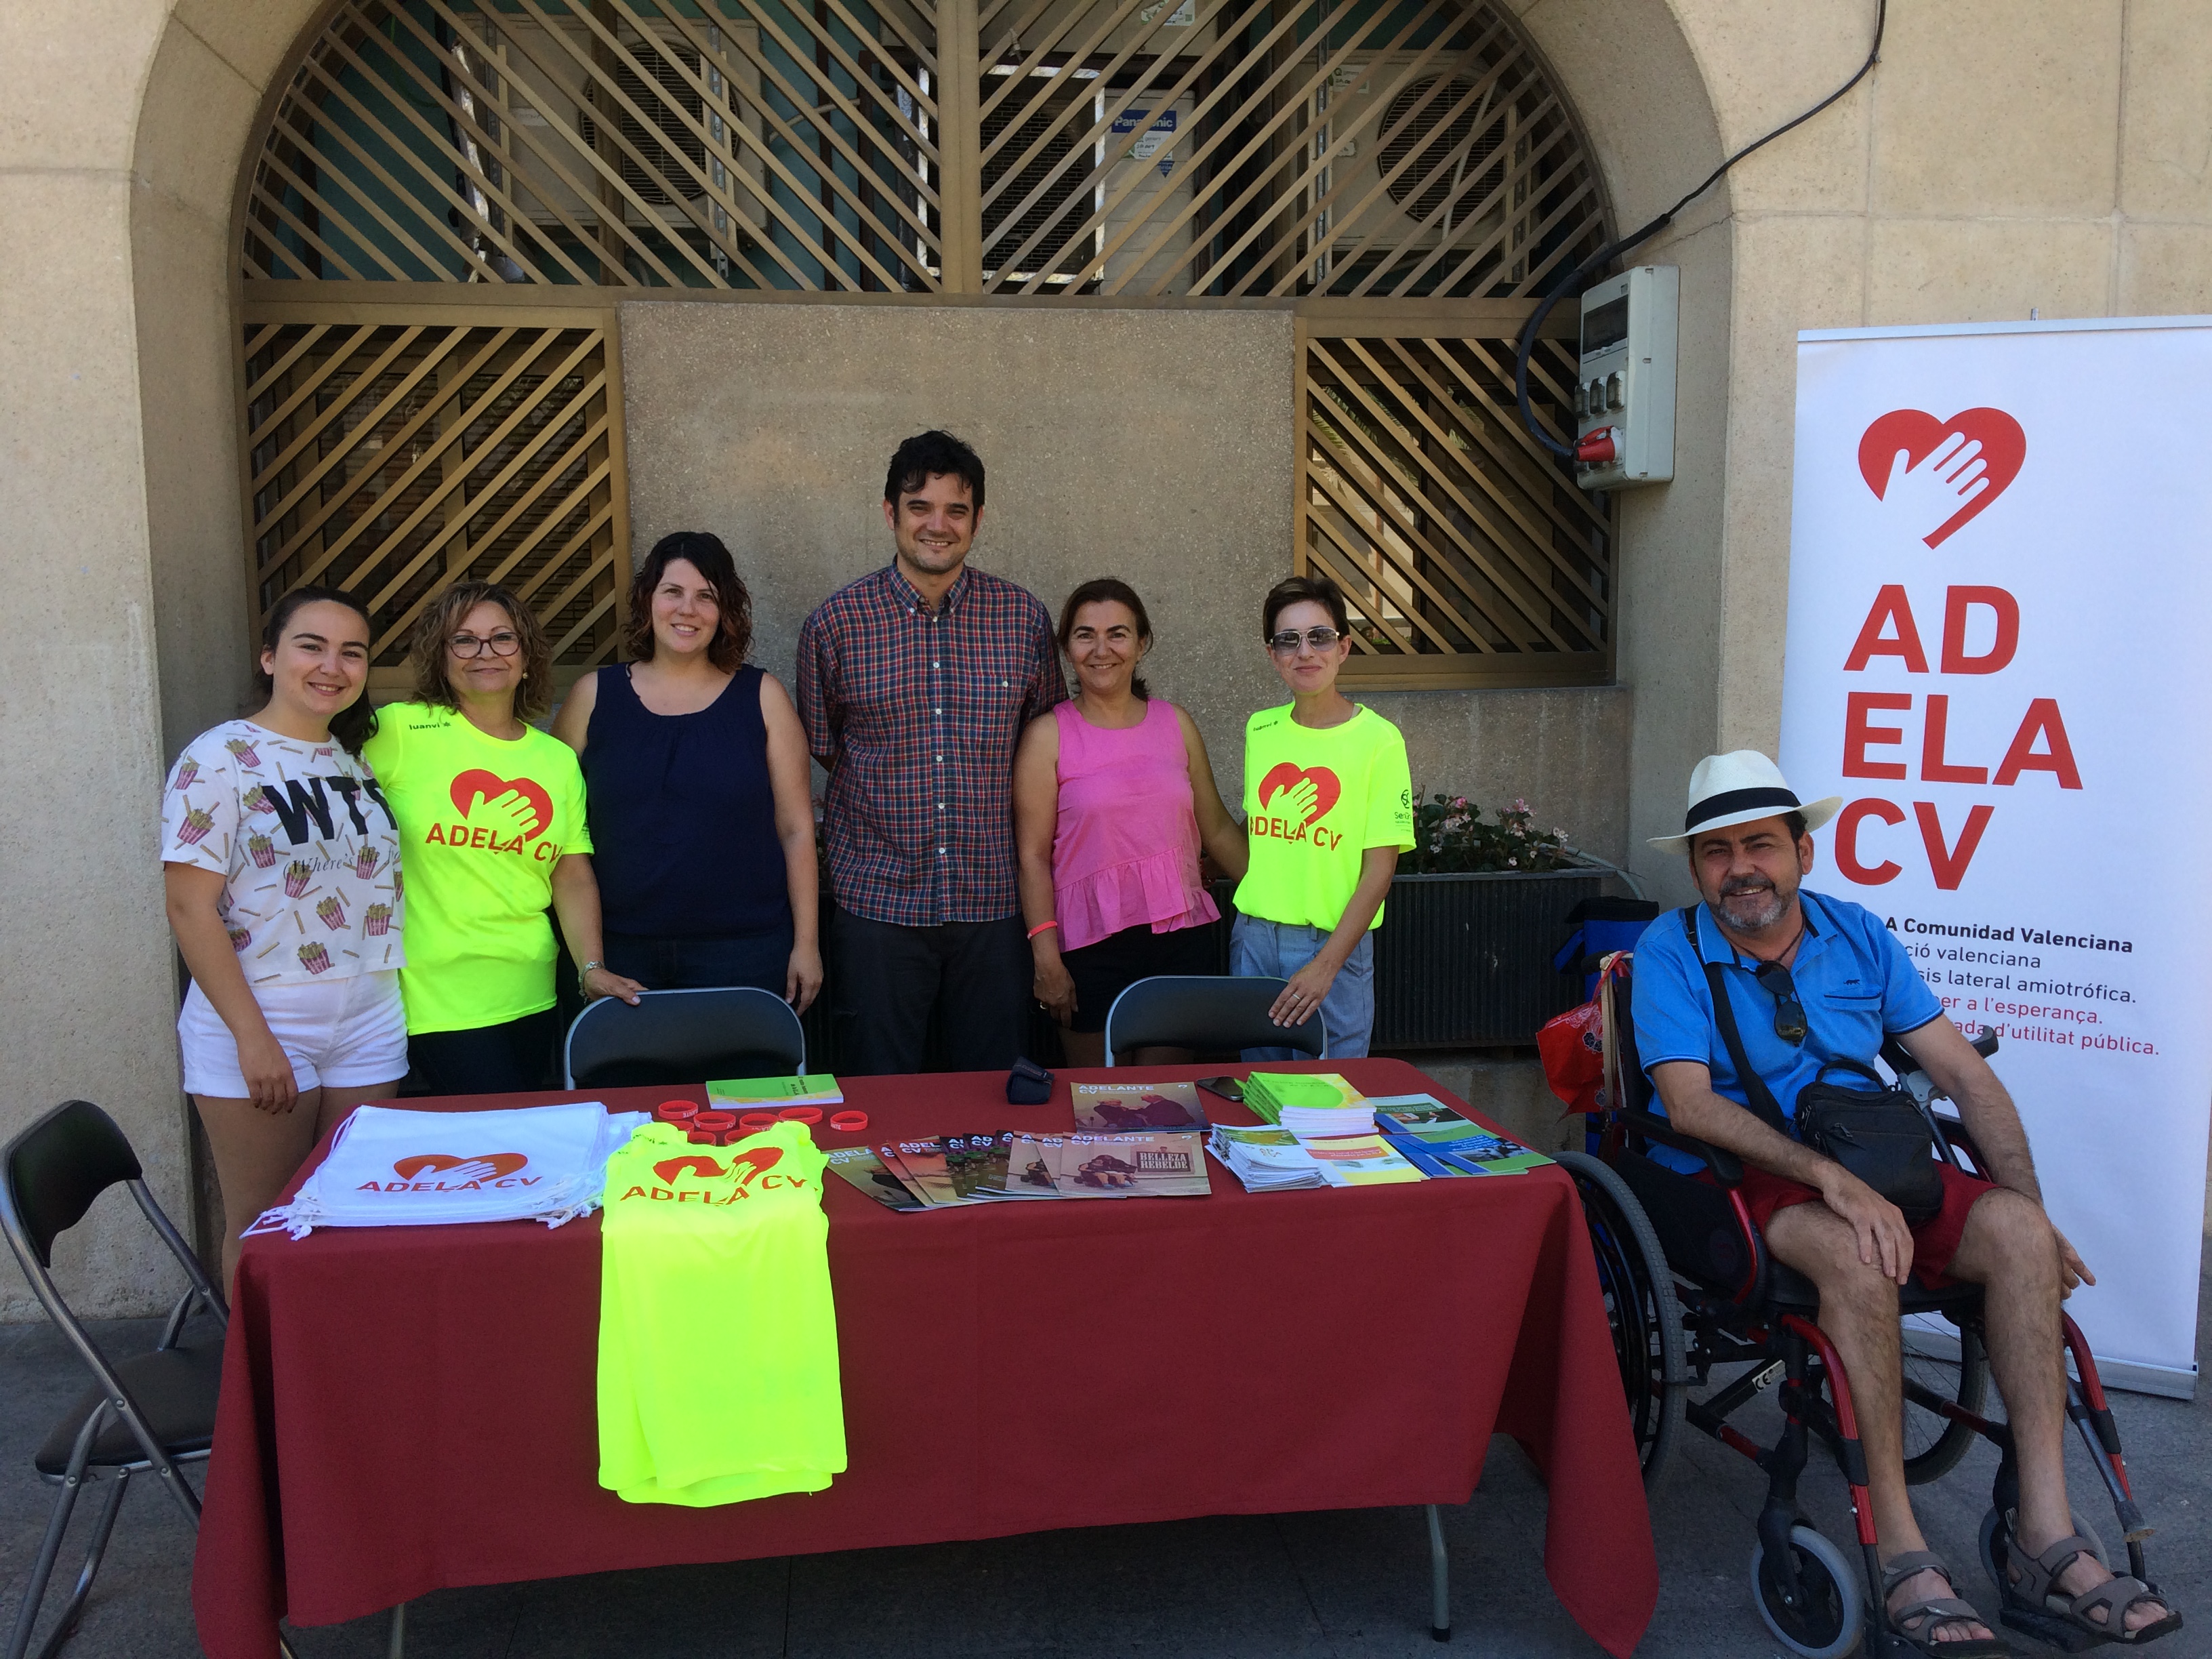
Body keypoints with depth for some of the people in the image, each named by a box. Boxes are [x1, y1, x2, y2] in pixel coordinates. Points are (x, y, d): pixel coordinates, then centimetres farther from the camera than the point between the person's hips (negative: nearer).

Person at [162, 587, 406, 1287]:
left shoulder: (358, 760, 10)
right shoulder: (219, 760, -8)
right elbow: (191, 908, -12)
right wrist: (253, 1036, -17)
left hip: (370, 1024, 5)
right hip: (260, 1025, -5)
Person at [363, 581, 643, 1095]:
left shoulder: (558, 759, 9)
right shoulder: (403, 732, -3)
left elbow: (574, 878, 6)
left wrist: (592, 967, -3)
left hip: (532, 997, 5)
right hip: (439, 1000, -5)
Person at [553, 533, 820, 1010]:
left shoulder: (761, 696, 4)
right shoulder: (594, 696, 6)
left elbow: (796, 828, 3)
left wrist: (807, 942, -1)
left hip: (742, 952, -1)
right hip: (620, 953, 1)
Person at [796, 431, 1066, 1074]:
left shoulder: (1025, 618, 2)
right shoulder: (834, 622, -1)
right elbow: (819, 749, 10)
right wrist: (891, 797, 5)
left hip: (992, 900, 1)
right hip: (877, 896, -1)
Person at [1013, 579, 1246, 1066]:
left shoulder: (1175, 723, 9)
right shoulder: (1049, 735, -2)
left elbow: (1217, 829, 15)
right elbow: (1033, 856, -6)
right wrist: (1045, 953, -13)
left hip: (1182, 938, 3)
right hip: (1092, 944, -3)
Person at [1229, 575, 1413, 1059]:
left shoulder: (1378, 739, -9)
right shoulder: (1259, 730, 6)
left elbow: (1380, 869, -11)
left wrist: (1326, 964, -17)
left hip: (1334, 945, -4)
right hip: (1253, 936, 4)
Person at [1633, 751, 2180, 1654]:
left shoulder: (1856, 934, 8)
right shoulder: (1670, 952, -5)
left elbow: (1965, 1073, 7)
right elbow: (1690, 1103, -17)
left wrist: (2033, 1208, -5)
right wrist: (1828, 1175, -28)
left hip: (1870, 1169, 5)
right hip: (1735, 1182, -5)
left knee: (2014, 1227, -21)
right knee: (1854, 1252, -35)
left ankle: (2045, 1533, -18)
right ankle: (1899, 1550, -24)